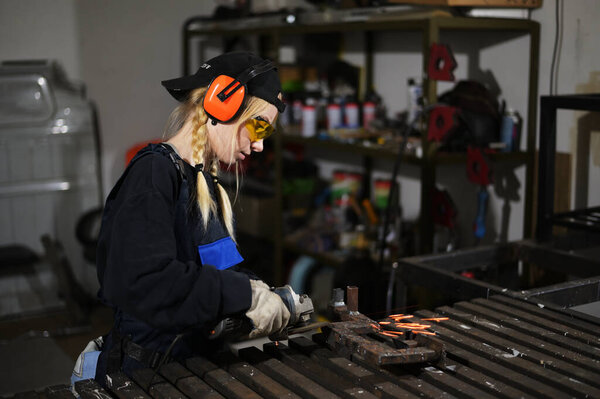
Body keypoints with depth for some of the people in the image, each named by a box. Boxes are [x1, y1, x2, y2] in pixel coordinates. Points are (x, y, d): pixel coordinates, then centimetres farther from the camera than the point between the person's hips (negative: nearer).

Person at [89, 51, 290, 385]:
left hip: (196, 358, 9)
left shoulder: (206, 182, 12)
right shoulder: (153, 173, -19)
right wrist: (245, 295, -29)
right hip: (143, 371, -9)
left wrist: (259, 293, -1)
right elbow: (141, 281, -33)